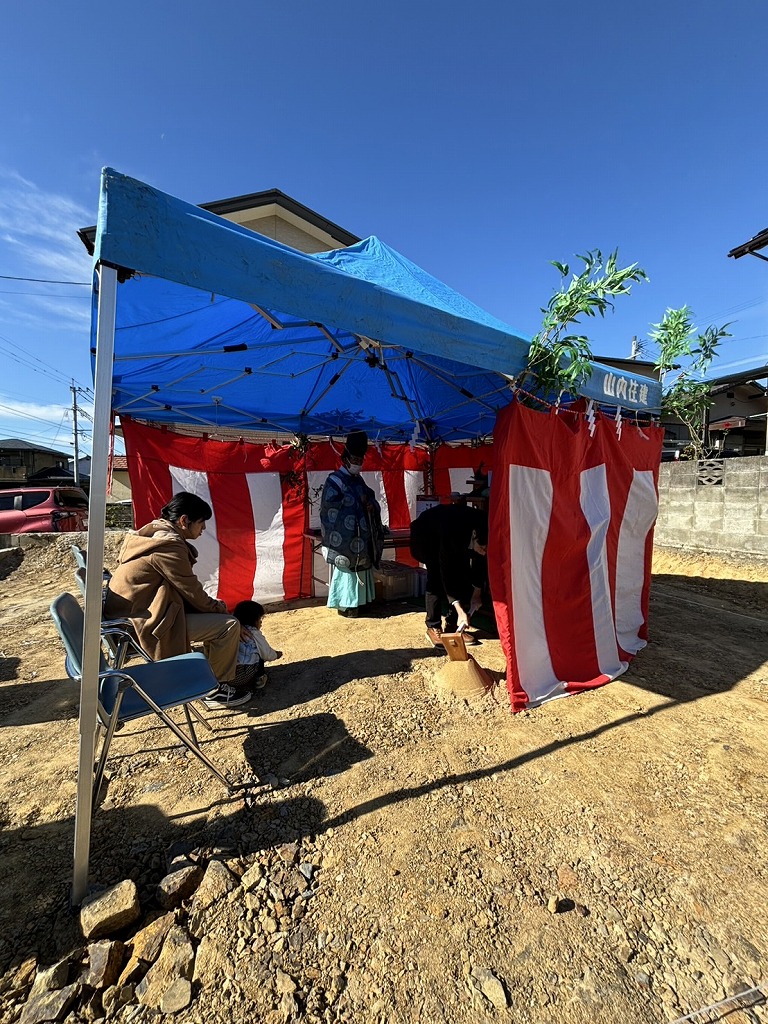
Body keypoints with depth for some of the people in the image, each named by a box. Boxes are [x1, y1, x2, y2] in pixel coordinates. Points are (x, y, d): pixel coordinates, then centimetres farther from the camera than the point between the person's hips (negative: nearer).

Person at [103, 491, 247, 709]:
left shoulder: (152, 533, 9)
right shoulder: (168, 545, -23)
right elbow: (192, 592, -17)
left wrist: (216, 605, 8)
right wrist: (221, 608, 1)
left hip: (135, 613, 11)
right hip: (150, 621, -10)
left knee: (215, 613, 16)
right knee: (229, 625, -13)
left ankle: (214, 674, 25)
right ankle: (217, 690, 5)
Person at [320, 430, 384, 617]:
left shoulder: (359, 480, 14)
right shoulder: (334, 480, -8)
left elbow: (371, 499, 20)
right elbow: (329, 504, -19)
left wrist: (371, 505, -5)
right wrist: (358, 501, -15)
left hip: (361, 534, 8)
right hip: (344, 537, -7)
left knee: (361, 566, 11)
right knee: (347, 568, -4)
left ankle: (358, 600, 21)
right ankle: (344, 604, 6)